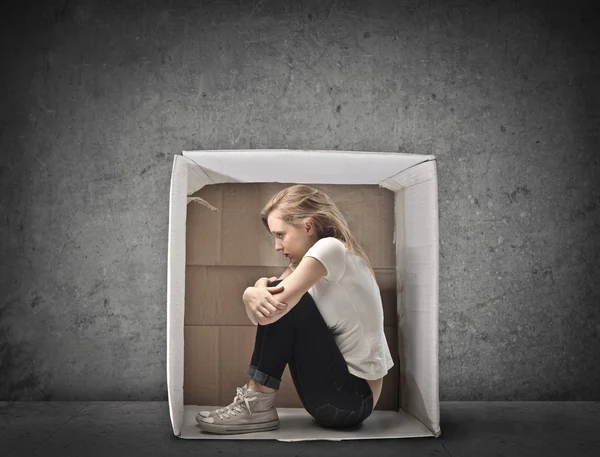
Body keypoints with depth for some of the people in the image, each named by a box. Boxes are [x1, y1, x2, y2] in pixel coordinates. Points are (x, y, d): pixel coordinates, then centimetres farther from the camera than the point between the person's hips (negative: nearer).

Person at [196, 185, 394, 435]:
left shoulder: (330, 248, -17)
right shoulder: (305, 260, 12)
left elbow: (270, 314, -24)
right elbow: (261, 315, 0)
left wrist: (249, 293, -5)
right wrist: (255, 293, -20)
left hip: (355, 397, -9)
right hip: (346, 391, 9)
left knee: (282, 305, -18)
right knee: (273, 299, 5)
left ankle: (258, 405, -9)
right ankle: (257, 401, 4)